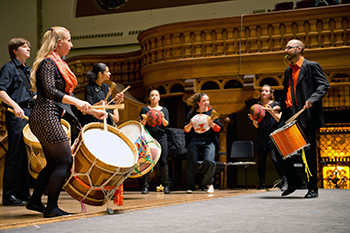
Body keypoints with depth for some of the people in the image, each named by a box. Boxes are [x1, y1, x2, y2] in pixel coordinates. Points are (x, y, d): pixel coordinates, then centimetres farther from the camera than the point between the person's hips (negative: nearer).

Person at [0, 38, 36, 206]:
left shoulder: (28, 70, 21)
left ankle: (23, 193, 14)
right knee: (15, 155, -9)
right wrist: (15, 105, -27)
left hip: (29, 114, 8)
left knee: (27, 155, 8)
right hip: (16, 115, -8)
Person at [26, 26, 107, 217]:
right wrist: (77, 102, -28)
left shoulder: (58, 64, 21)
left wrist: (93, 111, 17)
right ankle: (51, 207, -5)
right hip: (46, 118, -10)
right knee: (65, 161, -9)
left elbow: (66, 94, 22)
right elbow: (50, 92, -22)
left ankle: (35, 201, 20)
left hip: (45, 120, 10)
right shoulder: (48, 63, -9)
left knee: (53, 163, 13)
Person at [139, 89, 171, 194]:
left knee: (163, 161, -4)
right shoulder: (145, 109, 11)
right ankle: (145, 186, -4)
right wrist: (144, 120, -17)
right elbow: (141, 125, 5)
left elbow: (166, 124, 3)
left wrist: (162, 118, -17)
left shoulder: (164, 109, 15)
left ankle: (166, 185, 4)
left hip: (161, 137, 1)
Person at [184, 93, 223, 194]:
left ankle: (208, 183, 5)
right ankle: (190, 187, 12)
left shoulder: (212, 112, 9)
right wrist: (190, 124, -10)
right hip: (195, 140, 1)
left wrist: (212, 124, -13)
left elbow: (219, 129, 6)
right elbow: (186, 130, 9)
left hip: (209, 141, -1)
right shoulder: (192, 113, 10)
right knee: (191, 163, -3)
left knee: (209, 161, -20)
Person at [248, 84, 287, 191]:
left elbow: (279, 119, -5)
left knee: (275, 158, -15)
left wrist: (271, 111, -18)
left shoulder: (275, 104, 4)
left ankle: (284, 182, -8)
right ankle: (262, 183, 10)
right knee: (261, 160, 2)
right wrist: (253, 119, -5)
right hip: (261, 136, 4)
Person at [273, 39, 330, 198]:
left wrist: (312, 99, -23)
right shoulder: (288, 71, 20)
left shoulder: (311, 66, 0)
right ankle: (294, 180, 10)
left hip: (306, 115, -6)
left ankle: (313, 188, 9)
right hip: (290, 113, 7)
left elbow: (324, 85, -8)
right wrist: (280, 105, 7)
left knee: (309, 151, -1)